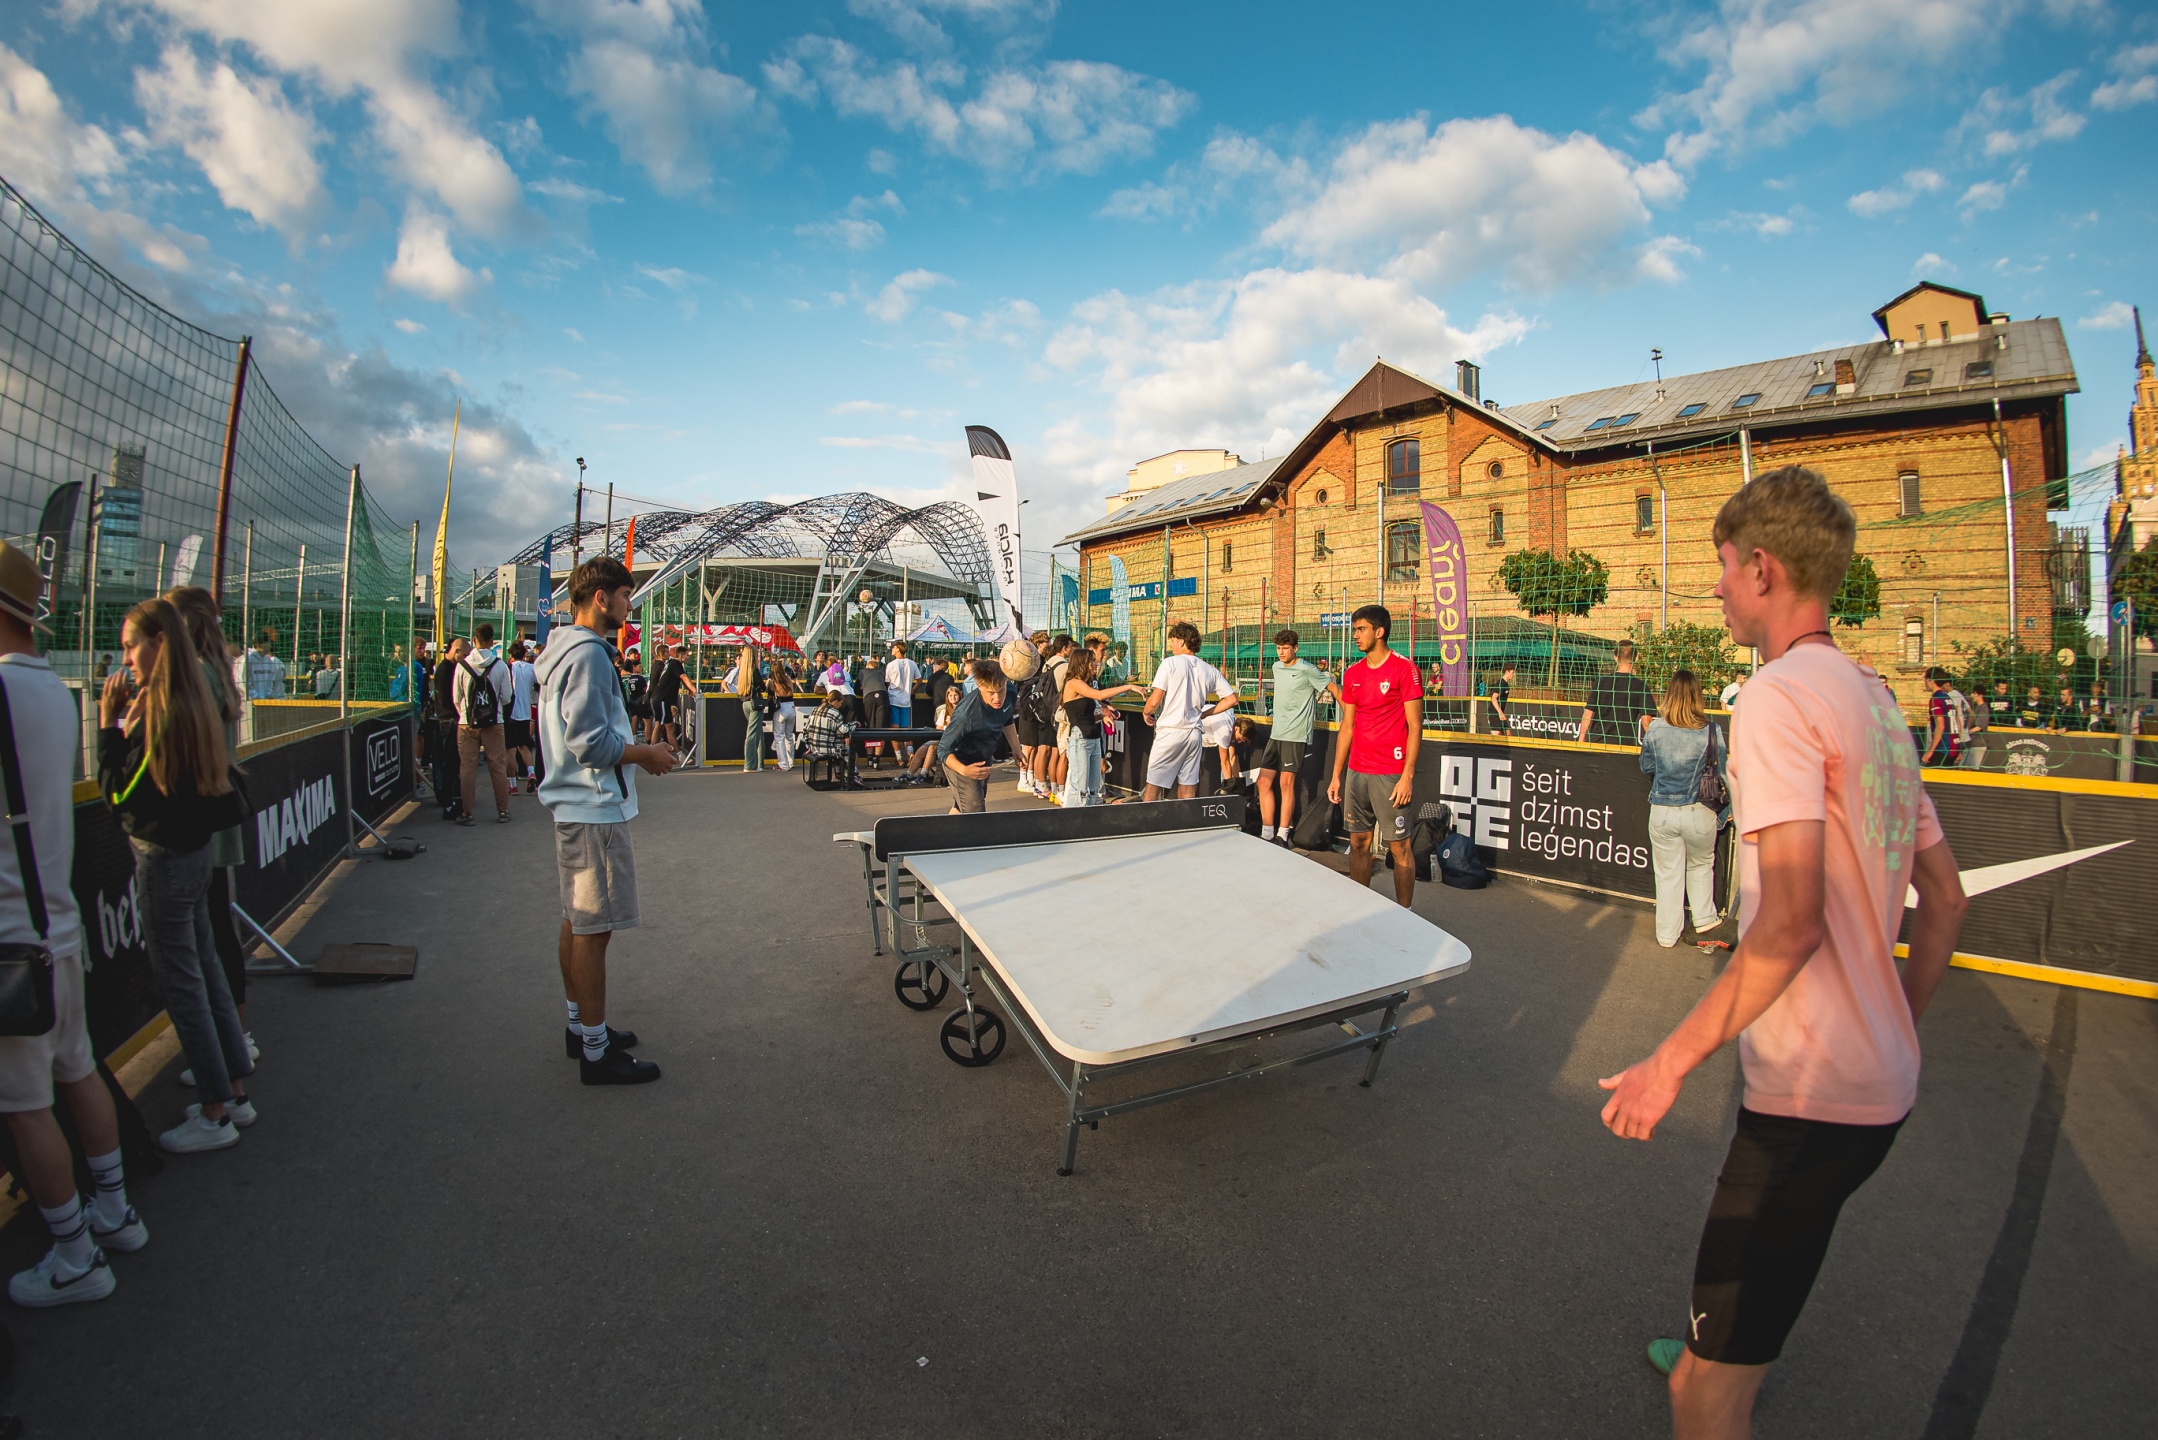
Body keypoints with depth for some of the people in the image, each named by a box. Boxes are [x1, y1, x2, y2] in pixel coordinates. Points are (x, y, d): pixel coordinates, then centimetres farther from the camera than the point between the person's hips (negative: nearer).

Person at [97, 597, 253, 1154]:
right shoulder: (193, 704, 6)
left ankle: (215, 1114, 11)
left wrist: (109, 724, -15)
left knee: (180, 982, 1)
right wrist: (129, 721, 4)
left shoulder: (159, 713, -20)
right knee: (205, 969, 16)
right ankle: (235, 1091, 26)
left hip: (163, 859, -9)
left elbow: (119, 795, -17)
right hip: (193, 851, 9)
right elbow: (159, 773, 11)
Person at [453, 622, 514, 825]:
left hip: (467, 724, 0)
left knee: (467, 768, 6)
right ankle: (503, 811, 12)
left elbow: (456, 698, 2)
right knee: (498, 767, 7)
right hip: (494, 724, 0)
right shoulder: (500, 665, -7)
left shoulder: (462, 665, -5)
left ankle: (467, 813, 9)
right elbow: (506, 698, -2)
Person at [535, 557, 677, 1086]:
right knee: (594, 930, -4)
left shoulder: (564, 649, 15)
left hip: (576, 807, 11)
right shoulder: (588, 654, -18)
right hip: (595, 810, -11)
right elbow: (591, 743, -24)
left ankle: (580, 1026, 32)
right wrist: (648, 755, -11)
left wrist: (635, 749, 15)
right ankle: (596, 1052, 5)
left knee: (577, 923, 19)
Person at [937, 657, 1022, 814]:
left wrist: (1016, 750, 8)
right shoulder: (966, 713, -37)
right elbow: (943, 750, -30)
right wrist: (964, 770, -46)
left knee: (960, 809, 24)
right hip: (960, 763, -7)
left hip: (984, 761, 7)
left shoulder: (1009, 693, -17)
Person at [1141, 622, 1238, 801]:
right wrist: (1204, 714, 15)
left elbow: (1155, 701, -13)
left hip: (1170, 732, -5)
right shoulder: (1210, 671, 7)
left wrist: (1146, 713, 8)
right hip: (1195, 733, 5)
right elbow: (1231, 699, 8)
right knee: (1188, 789, 10)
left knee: (1153, 786, 3)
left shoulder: (1170, 663, -7)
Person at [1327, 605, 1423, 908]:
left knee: (1399, 846, 0)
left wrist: (1407, 776, -15)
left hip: (1390, 775, -6)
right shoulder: (1352, 673, 11)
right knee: (1358, 843, 10)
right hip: (1356, 773, 6)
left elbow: (1415, 726, -9)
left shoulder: (1404, 669, -7)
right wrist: (1336, 775, 11)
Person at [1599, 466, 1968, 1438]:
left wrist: (1672, 1058, -19)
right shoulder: (1876, 701, 11)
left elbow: (1790, 922, -26)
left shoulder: (1779, 696, -19)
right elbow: (1944, 901, 16)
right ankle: (1713, 1355, 58)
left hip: (1810, 1095, -10)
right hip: (1879, 1084, 10)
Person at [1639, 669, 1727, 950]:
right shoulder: (1710, 732, -12)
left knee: (1668, 873, 11)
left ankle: (1667, 934, 21)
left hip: (1662, 812, 0)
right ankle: (1704, 919, 38)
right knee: (1701, 865, 25)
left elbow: (1646, 766, 4)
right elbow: (1721, 773, -3)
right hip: (1699, 811, 0)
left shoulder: (1655, 729, -9)